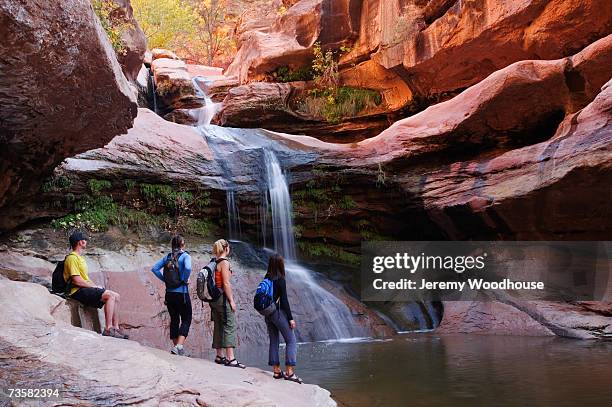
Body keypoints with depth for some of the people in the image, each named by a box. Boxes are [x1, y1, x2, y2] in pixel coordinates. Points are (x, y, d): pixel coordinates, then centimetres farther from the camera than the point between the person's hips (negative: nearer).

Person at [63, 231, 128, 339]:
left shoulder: (80, 258, 23)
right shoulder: (72, 258, -10)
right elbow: (77, 280, -18)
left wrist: (95, 286, 6)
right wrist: (93, 286, -11)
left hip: (87, 288, 10)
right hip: (78, 291, -10)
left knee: (116, 296, -1)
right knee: (110, 295, -24)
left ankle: (116, 328, -2)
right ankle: (108, 329, -24)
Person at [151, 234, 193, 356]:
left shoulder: (167, 257, 8)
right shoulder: (185, 256, -8)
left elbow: (154, 268, 3)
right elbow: (188, 268, -26)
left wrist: (165, 279, 6)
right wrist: (185, 280, -11)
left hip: (169, 293, 5)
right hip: (182, 293, -5)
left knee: (174, 320, 14)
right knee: (186, 320, 2)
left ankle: (176, 346, 19)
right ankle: (179, 345, -13)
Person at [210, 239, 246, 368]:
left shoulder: (214, 262, 13)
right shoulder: (224, 262, -11)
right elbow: (226, 283, -16)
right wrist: (231, 300, -13)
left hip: (214, 298, 9)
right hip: (223, 297, -9)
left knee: (218, 327, 12)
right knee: (229, 326, -8)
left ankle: (219, 356, 17)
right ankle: (230, 358, -12)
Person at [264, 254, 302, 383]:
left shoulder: (266, 279, 6)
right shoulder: (280, 279, -13)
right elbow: (284, 300, -15)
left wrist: (267, 314, 19)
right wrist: (290, 318, -10)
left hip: (268, 313, 7)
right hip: (279, 313, -7)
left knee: (274, 341, 13)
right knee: (291, 341, 0)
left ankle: (276, 371, 16)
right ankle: (289, 372, -5)